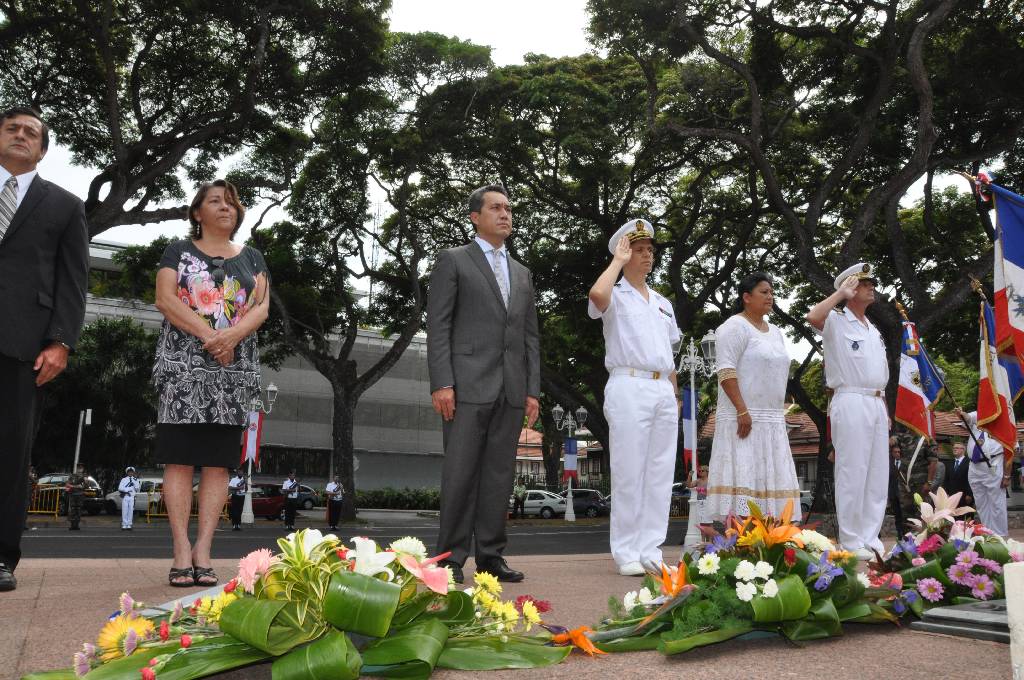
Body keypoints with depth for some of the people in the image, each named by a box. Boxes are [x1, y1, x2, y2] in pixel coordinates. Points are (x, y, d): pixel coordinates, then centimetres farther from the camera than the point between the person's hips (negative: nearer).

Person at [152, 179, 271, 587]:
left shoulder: (251, 258, 17)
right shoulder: (179, 251, 12)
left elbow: (262, 306, 6)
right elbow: (165, 298, -2)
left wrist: (232, 335, -14)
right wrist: (207, 335, -15)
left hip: (236, 368, 2)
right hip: (184, 364, -2)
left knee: (218, 461, -2)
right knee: (180, 458, -7)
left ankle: (202, 551, -1)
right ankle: (182, 551, -6)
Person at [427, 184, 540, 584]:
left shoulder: (522, 274, 22)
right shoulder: (453, 261, 6)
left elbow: (531, 336, 18)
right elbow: (438, 326, -3)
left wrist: (533, 390, 8)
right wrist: (441, 383, -13)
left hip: (511, 390, 5)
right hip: (468, 384, -5)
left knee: (500, 475, 6)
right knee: (460, 473, -4)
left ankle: (490, 555, 13)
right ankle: (452, 558, 4)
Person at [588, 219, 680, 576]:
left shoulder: (663, 304, 23)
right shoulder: (615, 296, 4)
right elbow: (596, 294, -22)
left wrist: (676, 395, 18)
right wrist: (618, 261, -7)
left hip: (664, 391, 6)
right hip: (629, 387, -6)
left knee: (660, 472, 4)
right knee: (629, 472, -5)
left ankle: (651, 550, 10)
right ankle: (626, 553, 1)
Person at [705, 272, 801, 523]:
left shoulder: (775, 331, 19)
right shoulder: (735, 326, -7)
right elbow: (726, 370, -16)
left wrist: (780, 414, 17)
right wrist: (742, 411, -22)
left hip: (772, 421, 8)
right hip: (744, 418, -8)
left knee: (766, 478, 6)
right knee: (743, 476, -10)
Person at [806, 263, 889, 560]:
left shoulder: (873, 330, 22)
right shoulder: (836, 322, -2)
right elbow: (813, 317, -26)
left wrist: (885, 410, 18)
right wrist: (841, 293, -14)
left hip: (877, 404, 8)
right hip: (851, 403, -8)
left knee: (877, 475, 9)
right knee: (852, 474, -7)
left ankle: (870, 538, 17)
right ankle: (851, 543, -1)